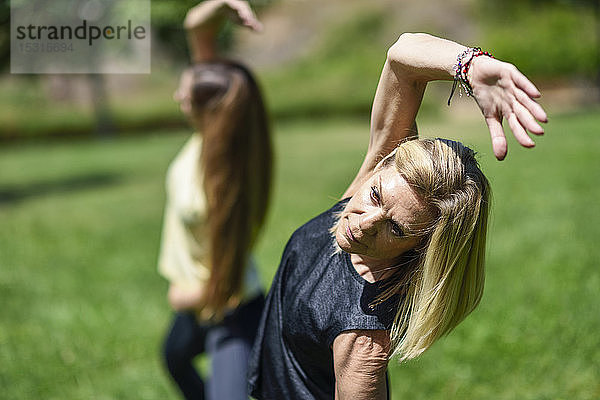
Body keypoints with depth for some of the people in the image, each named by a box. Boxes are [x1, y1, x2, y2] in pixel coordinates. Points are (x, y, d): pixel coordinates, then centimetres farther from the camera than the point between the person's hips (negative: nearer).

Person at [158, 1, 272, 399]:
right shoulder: (212, 134, -19)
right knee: (176, 356, 34)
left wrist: (182, 296, -8)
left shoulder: (220, 192, -37)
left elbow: (225, 288, -27)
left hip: (232, 320, -9)